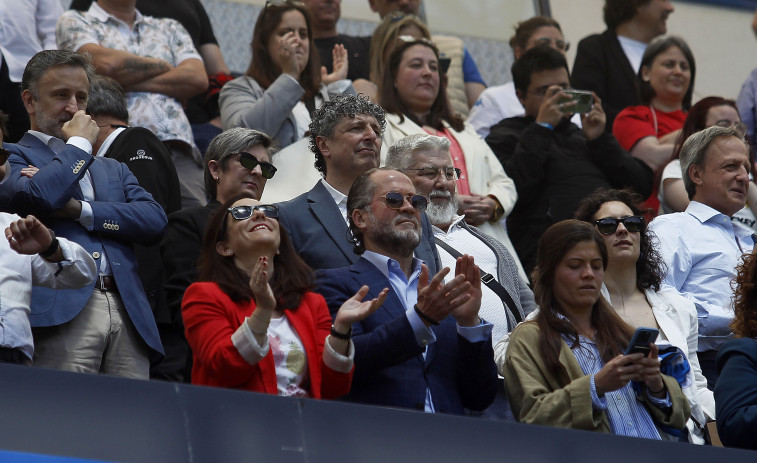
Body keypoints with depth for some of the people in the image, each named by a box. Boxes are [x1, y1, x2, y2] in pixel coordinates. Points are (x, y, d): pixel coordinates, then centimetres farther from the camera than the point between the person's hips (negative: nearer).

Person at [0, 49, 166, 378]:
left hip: (128, 314, 5)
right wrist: (79, 144, 5)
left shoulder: (113, 170, 30)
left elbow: (155, 221, 12)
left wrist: (79, 209, -1)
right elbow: (36, 197, -11)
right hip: (62, 311, -5)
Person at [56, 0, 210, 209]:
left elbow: (198, 78, 12)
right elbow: (105, 63, -1)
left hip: (176, 145, 3)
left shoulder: (170, 28, 31)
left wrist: (127, 82, 5)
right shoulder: (75, 22, 21)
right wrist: (162, 65, 15)